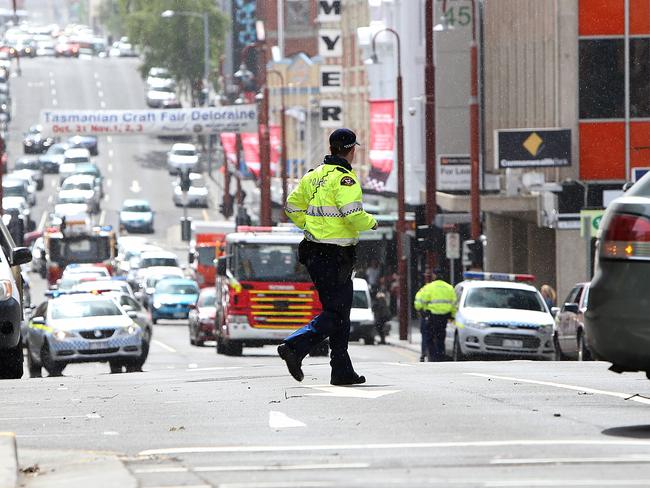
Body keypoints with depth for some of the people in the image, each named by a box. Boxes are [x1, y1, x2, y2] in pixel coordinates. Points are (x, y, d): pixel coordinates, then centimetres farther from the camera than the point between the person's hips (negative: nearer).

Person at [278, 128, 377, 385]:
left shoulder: (313, 176, 11)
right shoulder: (344, 178, -14)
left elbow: (292, 206, 17)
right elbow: (353, 214, -23)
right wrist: (371, 222, -3)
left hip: (314, 253, 9)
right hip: (336, 255, -9)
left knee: (340, 310, 15)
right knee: (335, 313, -6)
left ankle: (343, 372, 16)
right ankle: (295, 347, -21)